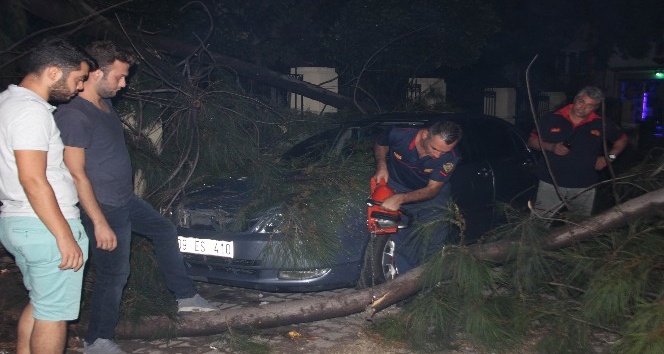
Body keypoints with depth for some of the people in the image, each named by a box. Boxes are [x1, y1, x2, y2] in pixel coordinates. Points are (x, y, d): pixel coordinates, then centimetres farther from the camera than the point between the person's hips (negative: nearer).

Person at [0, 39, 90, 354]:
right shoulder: (32, 111, -19)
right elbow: (33, 180, -24)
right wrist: (65, 236, -21)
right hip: (45, 227, -10)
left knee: (39, 303, 22)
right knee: (54, 312, 2)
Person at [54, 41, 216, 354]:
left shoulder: (105, 104, 6)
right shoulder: (74, 116, -24)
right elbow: (76, 174, -25)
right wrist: (100, 222, -25)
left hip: (126, 200, 10)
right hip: (104, 209, -10)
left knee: (165, 231, 20)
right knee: (113, 275, 0)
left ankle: (185, 296, 30)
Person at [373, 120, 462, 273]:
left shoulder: (450, 157, -27)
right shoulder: (399, 135, -25)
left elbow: (433, 189, -24)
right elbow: (380, 144, -1)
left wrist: (400, 199, -37)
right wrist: (381, 167, -18)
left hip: (428, 193, 0)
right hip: (394, 186, 0)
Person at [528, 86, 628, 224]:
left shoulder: (601, 125, 1)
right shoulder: (552, 119, -4)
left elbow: (622, 138, 18)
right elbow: (532, 141, 3)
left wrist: (609, 157, 4)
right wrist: (551, 147, -15)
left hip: (584, 188, 2)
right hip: (551, 183, -2)